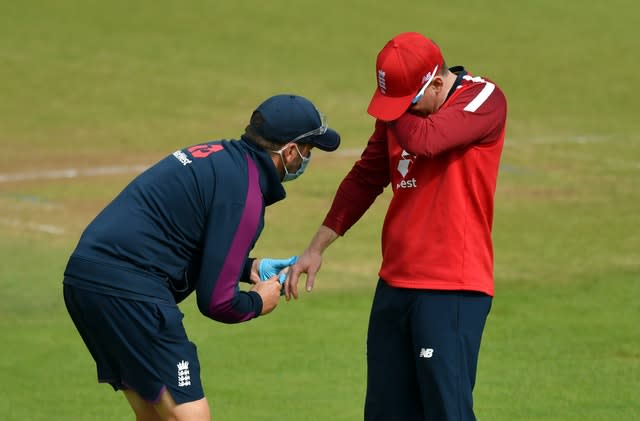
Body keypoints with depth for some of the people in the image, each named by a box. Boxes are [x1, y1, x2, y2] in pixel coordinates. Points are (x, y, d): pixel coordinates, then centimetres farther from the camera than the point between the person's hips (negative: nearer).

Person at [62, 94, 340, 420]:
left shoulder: (218, 155, 16)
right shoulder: (245, 191, -12)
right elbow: (216, 301, -13)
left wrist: (249, 268, 27)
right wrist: (258, 302, 8)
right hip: (128, 292, -10)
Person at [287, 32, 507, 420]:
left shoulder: (484, 100, -9)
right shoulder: (399, 111, 12)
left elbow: (422, 140, -25)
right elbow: (366, 178, 19)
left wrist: (398, 106, -7)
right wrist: (318, 247, 16)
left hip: (453, 289, -7)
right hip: (395, 283, 7)